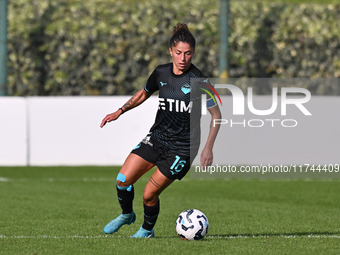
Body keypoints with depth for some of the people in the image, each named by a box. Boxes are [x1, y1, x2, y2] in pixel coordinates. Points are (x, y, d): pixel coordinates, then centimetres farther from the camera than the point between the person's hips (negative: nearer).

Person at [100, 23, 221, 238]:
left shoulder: (199, 81, -14)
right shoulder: (161, 73, 0)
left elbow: (216, 115, -8)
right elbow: (144, 93, 20)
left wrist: (208, 148, -14)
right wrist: (120, 112, 10)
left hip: (182, 147, -5)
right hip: (156, 138, 5)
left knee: (150, 194, -7)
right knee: (123, 180, -9)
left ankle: (147, 230, 23)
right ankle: (127, 215, 20)